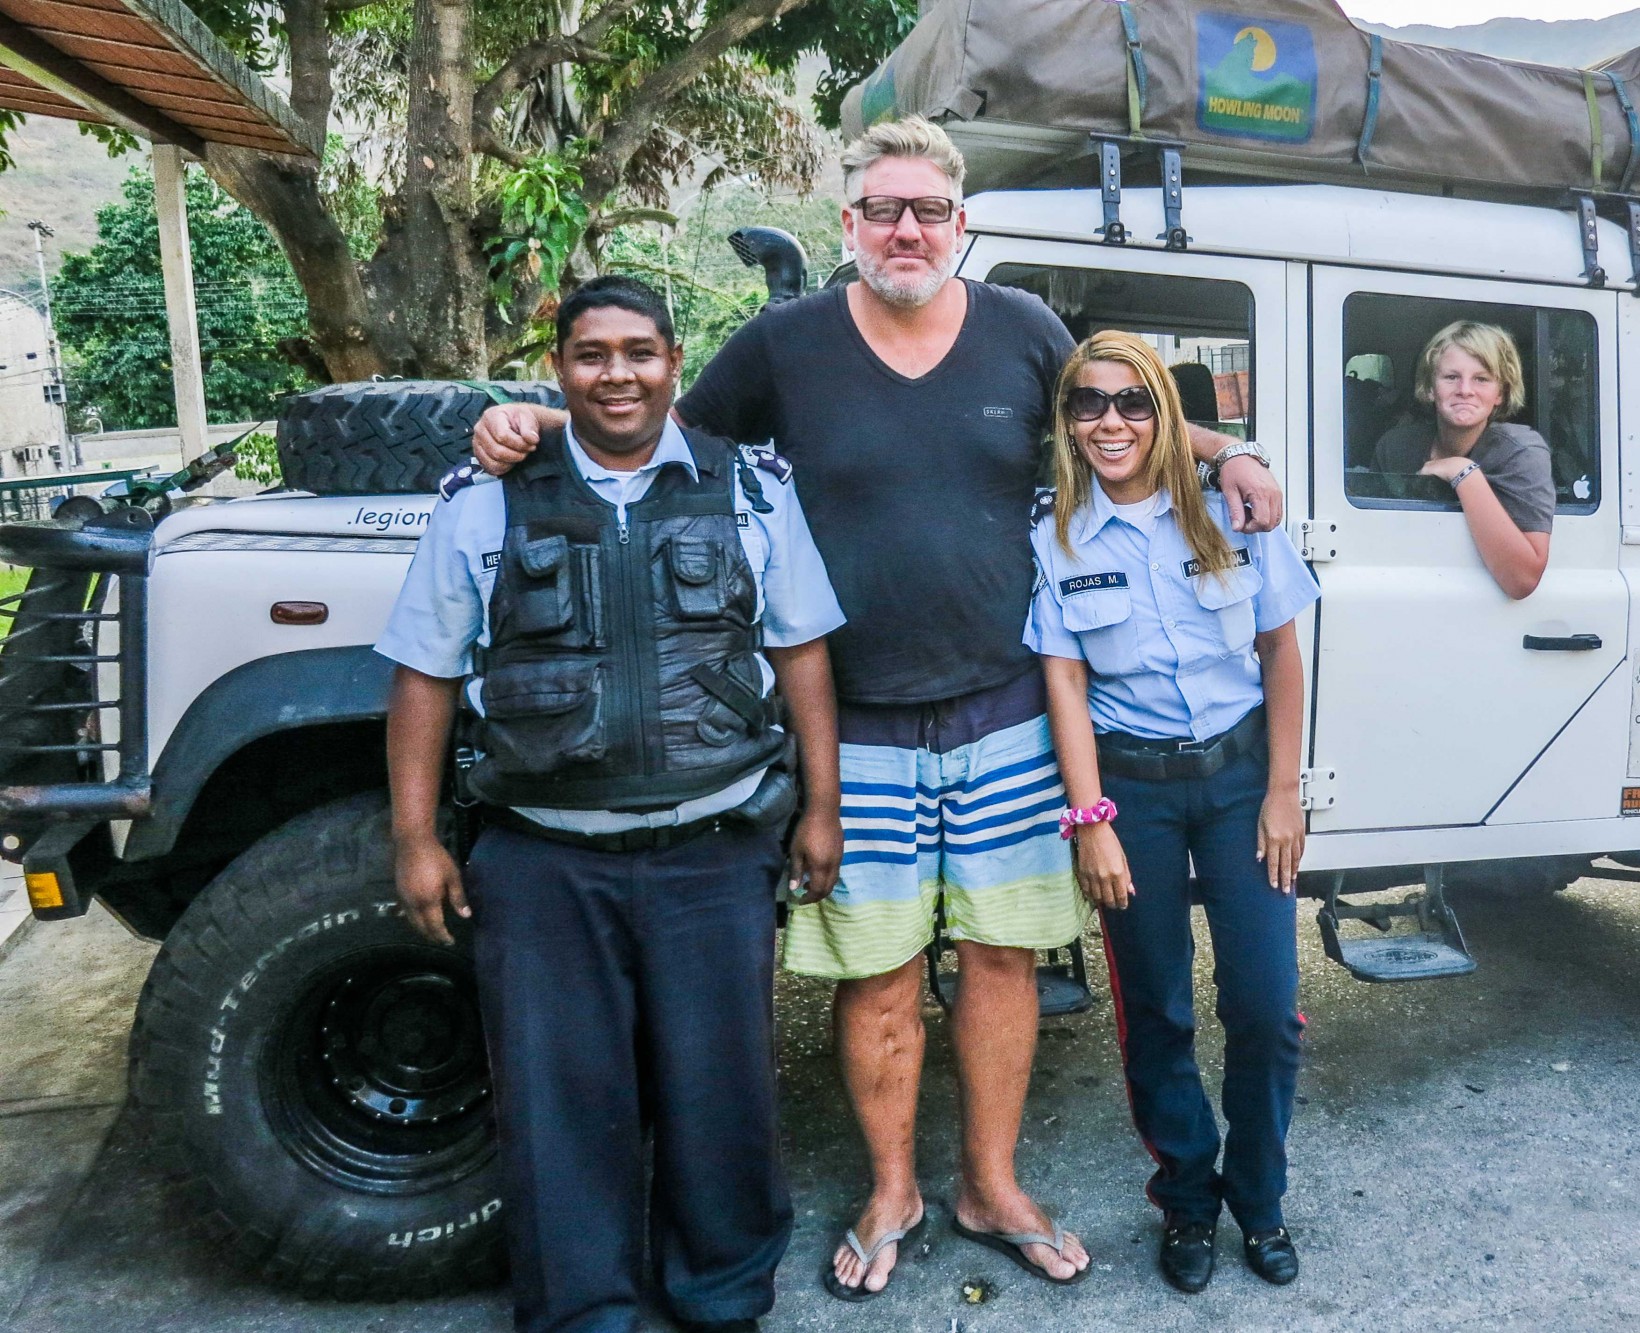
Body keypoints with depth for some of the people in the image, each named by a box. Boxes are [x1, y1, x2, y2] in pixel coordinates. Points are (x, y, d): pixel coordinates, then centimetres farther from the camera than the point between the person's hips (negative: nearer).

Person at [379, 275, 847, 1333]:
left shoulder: (751, 489, 3)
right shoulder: (487, 505, 1)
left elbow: (801, 649, 5)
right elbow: (425, 676, 4)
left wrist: (822, 805, 3)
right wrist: (416, 838, 1)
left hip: (715, 852, 1)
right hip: (544, 860, 0)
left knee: (720, 1094, 13)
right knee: (560, 1107, 10)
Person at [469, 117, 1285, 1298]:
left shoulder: (1023, 330, 5)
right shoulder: (785, 344, -1)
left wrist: (1229, 452, 5)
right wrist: (538, 427, -8)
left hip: (1005, 712, 2)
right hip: (858, 724, -1)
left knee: (1002, 953, 10)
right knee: (876, 971, 8)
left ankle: (993, 1189, 31)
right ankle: (892, 1195, 31)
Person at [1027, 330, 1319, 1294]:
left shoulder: (1230, 513, -3)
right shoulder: (1053, 541, -3)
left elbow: (1280, 654, 1)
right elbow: (1065, 684, -5)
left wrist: (1283, 792, -3)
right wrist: (1090, 820, -10)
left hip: (1239, 771, 1)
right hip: (1132, 786, 0)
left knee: (1267, 1007, 1)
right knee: (1156, 1013, 8)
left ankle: (1258, 1198, 26)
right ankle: (1187, 1202, 30)